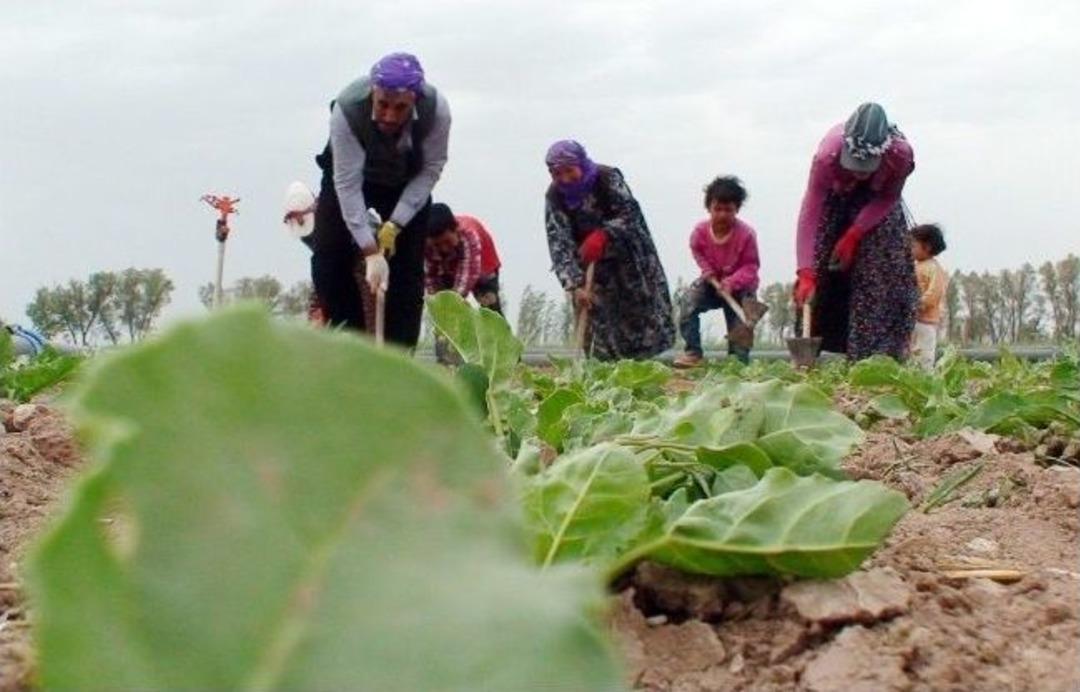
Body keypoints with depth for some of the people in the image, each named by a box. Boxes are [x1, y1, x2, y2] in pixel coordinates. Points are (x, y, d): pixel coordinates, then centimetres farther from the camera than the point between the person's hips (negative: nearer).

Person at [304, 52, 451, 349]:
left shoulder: (436, 110, -33)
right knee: (328, 259, -11)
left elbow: (431, 169, -18)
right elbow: (348, 185, -34)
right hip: (350, 171, 0)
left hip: (407, 182, 1)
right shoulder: (346, 109, -37)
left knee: (407, 268, -10)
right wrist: (371, 252, -37)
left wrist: (395, 225, -25)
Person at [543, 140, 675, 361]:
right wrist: (575, 285, -34)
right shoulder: (555, 197, -18)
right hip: (590, 264, 0)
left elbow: (630, 213, -26)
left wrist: (603, 235, -43)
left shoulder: (607, 177, -21)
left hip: (628, 257, 0)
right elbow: (560, 246, -23)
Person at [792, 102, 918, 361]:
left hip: (875, 200, 1)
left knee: (883, 269, -13)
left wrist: (854, 235, -25)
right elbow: (810, 215, -39)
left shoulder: (901, 154, -38)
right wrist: (806, 273, -45)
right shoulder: (827, 156, -42)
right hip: (835, 199, 0)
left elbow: (888, 199, -17)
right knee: (819, 273, -7)